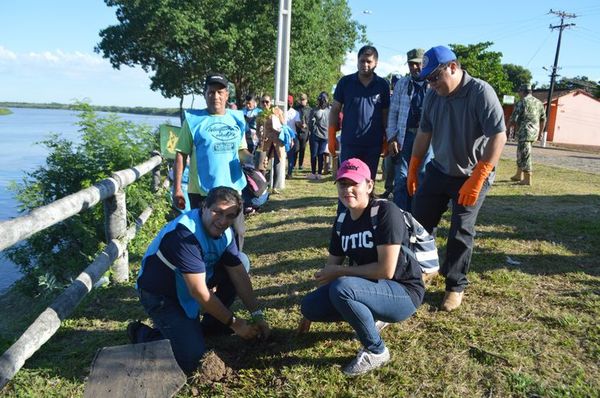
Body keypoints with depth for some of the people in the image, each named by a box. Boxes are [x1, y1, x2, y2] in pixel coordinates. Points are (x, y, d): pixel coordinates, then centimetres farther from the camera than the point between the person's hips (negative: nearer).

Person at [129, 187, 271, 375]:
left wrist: (257, 315, -10)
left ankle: (210, 326, 8)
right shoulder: (185, 234, -33)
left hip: (191, 289, 8)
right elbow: (199, 292, -31)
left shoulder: (224, 232, -8)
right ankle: (142, 334, 7)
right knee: (191, 358, -20)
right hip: (161, 295, -8)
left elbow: (240, 275, -4)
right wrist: (234, 322, -22)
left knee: (241, 261, -4)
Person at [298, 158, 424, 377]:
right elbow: (330, 268, 8)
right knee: (310, 305, -8)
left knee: (340, 288, -32)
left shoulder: (385, 212, -20)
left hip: (403, 292, -7)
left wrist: (339, 271, -16)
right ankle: (371, 318, 14)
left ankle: (376, 351, -8)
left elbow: (386, 270, -25)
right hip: (367, 289, 7)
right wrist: (310, 313, 10)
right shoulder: (342, 220, 2)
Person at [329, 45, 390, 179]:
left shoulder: (382, 85, 3)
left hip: (374, 144, 1)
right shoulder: (345, 82, 1)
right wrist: (332, 138, 0)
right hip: (349, 143, -1)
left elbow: (385, 114, 8)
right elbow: (335, 110, 4)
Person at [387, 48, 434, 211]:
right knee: (401, 179, 3)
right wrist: (391, 137, -2)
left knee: (423, 178, 8)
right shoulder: (401, 84, 9)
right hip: (404, 136, 1)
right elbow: (393, 112, 6)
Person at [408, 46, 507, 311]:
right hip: (438, 170, 5)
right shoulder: (432, 96, -3)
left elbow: (499, 137, -23)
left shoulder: (481, 92, -20)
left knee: (461, 232, 1)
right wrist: (413, 170, 10)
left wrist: (476, 180, -27)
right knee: (419, 221, 6)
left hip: (472, 176, -5)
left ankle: (456, 286, 18)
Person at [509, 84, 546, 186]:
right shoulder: (538, 102, 11)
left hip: (524, 132, -8)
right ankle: (519, 175, 27)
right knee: (521, 154, 19)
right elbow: (543, 119, 17)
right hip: (534, 132, 8)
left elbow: (513, 119, -12)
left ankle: (527, 179, -2)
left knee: (525, 155, -3)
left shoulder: (521, 103, -10)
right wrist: (541, 131, 25)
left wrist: (516, 128, 6)